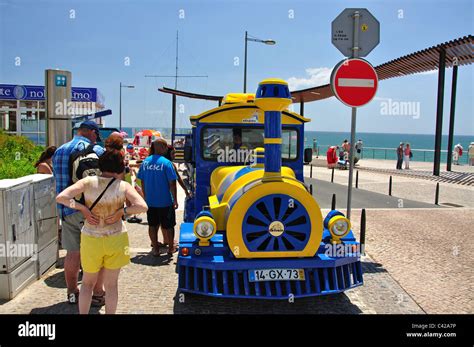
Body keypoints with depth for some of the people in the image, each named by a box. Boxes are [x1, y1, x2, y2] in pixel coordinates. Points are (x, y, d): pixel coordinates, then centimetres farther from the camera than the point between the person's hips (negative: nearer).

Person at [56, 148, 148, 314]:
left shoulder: (88, 182, -8)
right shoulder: (123, 186, -10)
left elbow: (60, 197, -16)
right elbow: (142, 206, -21)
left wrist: (82, 208, -8)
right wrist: (121, 211, -10)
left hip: (91, 239, 1)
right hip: (115, 240, -1)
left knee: (88, 283, 21)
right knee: (111, 284, 15)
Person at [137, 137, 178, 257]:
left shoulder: (145, 162, 0)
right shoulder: (166, 163, -15)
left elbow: (142, 181, 7)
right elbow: (172, 183, -15)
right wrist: (175, 200, -6)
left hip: (150, 201, 4)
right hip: (165, 201, -4)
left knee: (152, 225, 14)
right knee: (168, 226, 11)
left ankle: (155, 248, 22)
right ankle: (171, 248, 24)